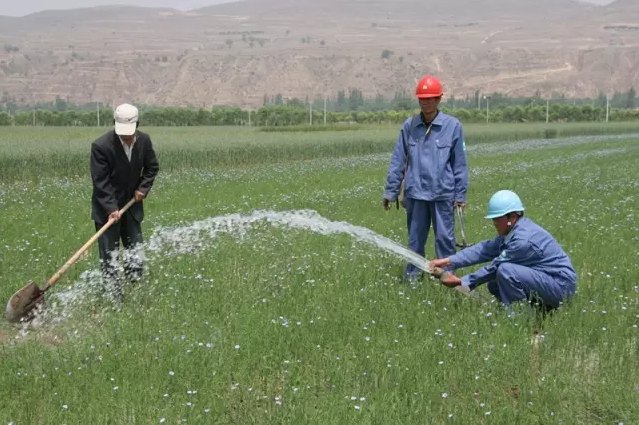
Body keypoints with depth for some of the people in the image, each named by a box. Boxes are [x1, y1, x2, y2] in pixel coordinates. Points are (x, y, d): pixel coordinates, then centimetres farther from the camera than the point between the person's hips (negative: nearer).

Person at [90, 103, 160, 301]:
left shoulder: (144, 140, -7)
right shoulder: (101, 146, -22)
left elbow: (152, 167, 9)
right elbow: (100, 181, -20)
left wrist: (143, 188, -6)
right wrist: (111, 208, -26)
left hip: (132, 205, 5)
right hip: (107, 208, -5)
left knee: (135, 253, 11)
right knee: (109, 256, -4)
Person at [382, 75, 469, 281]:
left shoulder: (452, 126, -4)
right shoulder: (409, 125, 2)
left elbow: (460, 164, 0)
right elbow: (398, 161, 6)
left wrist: (460, 194, -1)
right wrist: (390, 191, 5)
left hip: (443, 194, -2)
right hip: (415, 193, 2)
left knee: (445, 237, 3)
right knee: (415, 238, 11)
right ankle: (411, 276, 22)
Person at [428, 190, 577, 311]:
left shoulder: (523, 239, -26)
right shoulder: (511, 230, 4)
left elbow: (495, 266, -21)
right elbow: (485, 249, 0)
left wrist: (461, 282, -14)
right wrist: (448, 261, -8)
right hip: (546, 277, 10)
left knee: (505, 271, -27)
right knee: (494, 284, 14)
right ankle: (543, 305, 15)